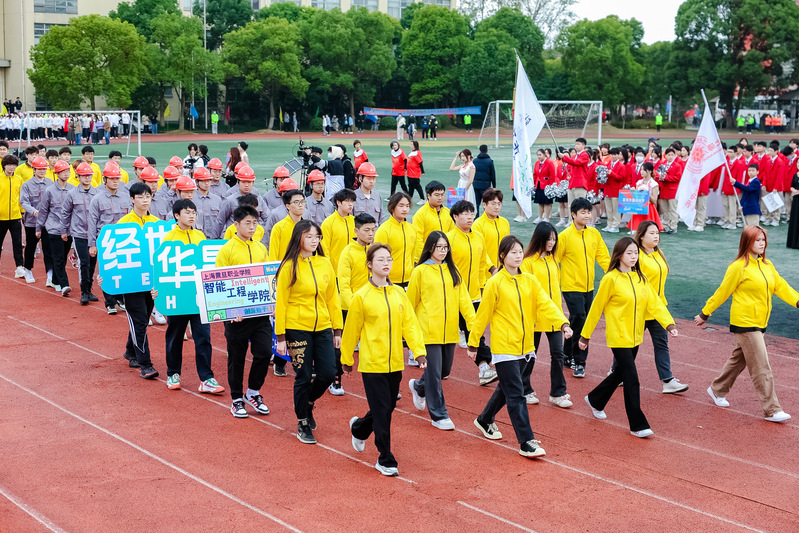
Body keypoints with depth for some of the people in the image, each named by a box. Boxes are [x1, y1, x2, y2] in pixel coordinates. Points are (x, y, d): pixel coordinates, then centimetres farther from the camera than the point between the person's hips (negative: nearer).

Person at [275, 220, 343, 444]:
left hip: (322, 328, 4)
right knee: (303, 377, 1)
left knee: (328, 373, 0)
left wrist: (338, 330, 8)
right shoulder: (289, 266, -7)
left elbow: (332, 298, 10)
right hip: (297, 329, -4)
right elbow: (281, 303, -6)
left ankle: (308, 402, 31)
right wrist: (280, 337, -9)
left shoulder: (325, 264, 5)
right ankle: (302, 424, 18)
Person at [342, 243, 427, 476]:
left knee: (388, 407, 16)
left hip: (394, 363, 5)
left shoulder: (399, 293, 4)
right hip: (372, 363, -5)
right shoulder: (361, 297, -8)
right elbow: (352, 331, 1)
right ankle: (385, 460, 5)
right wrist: (347, 359, 8)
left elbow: (410, 324, 3)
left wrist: (419, 351, -8)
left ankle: (359, 428, 45)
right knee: (382, 410, -5)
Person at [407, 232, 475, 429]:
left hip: (449, 330, 5)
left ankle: (418, 387, 42)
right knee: (434, 372, -4)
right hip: (429, 330, -5)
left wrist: (473, 322, -7)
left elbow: (463, 298, 4)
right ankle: (439, 415, 6)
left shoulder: (452, 271, 8)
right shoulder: (420, 271, -4)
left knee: (445, 370, 14)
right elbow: (410, 302, 3)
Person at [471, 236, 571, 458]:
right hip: (504, 347, -6)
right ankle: (526, 442, -7)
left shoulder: (530, 281, 5)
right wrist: (473, 343, 1)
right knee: (516, 394, -8)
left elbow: (545, 304, -6)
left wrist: (563, 323, -22)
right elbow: (483, 315, -3)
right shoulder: (495, 283, -9)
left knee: (506, 389, 20)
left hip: (524, 346, 6)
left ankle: (485, 420, 43)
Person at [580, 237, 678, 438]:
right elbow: (596, 308, -5)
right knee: (632, 380, -9)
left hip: (635, 336, 7)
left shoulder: (640, 278, 7)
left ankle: (595, 400, 43)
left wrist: (668, 323, -15)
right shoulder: (611, 279, -11)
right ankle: (638, 425, -3)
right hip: (618, 337, -7)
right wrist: (585, 335, -1)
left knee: (621, 374, 19)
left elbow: (654, 302, 0)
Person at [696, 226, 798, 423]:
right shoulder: (739, 267, -14)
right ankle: (771, 410, -3)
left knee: (739, 359, 19)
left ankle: (717, 390, 37)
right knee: (761, 368, -7)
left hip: (759, 322, 8)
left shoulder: (767, 265, 8)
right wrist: (704, 314, -2)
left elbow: (781, 286, 5)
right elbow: (722, 292, -8)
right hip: (744, 323, -8)